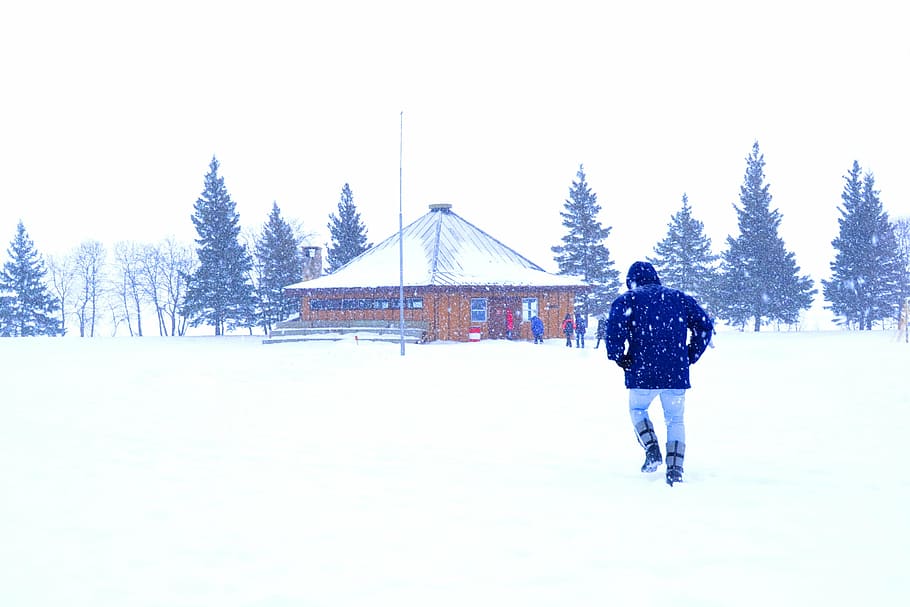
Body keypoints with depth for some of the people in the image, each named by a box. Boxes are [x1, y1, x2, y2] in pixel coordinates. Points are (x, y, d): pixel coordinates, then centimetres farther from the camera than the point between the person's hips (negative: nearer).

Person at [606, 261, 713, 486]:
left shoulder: (627, 300, 4)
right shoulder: (679, 298, 13)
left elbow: (615, 325, -15)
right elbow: (704, 325, 7)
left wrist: (619, 357, -5)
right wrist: (690, 356, 13)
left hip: (643, 372, -2)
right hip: (677, 373, 2)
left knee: (637, 409, 23)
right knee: (675, 420, 13)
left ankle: (652, 450, 2)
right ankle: (675, 470, 3)